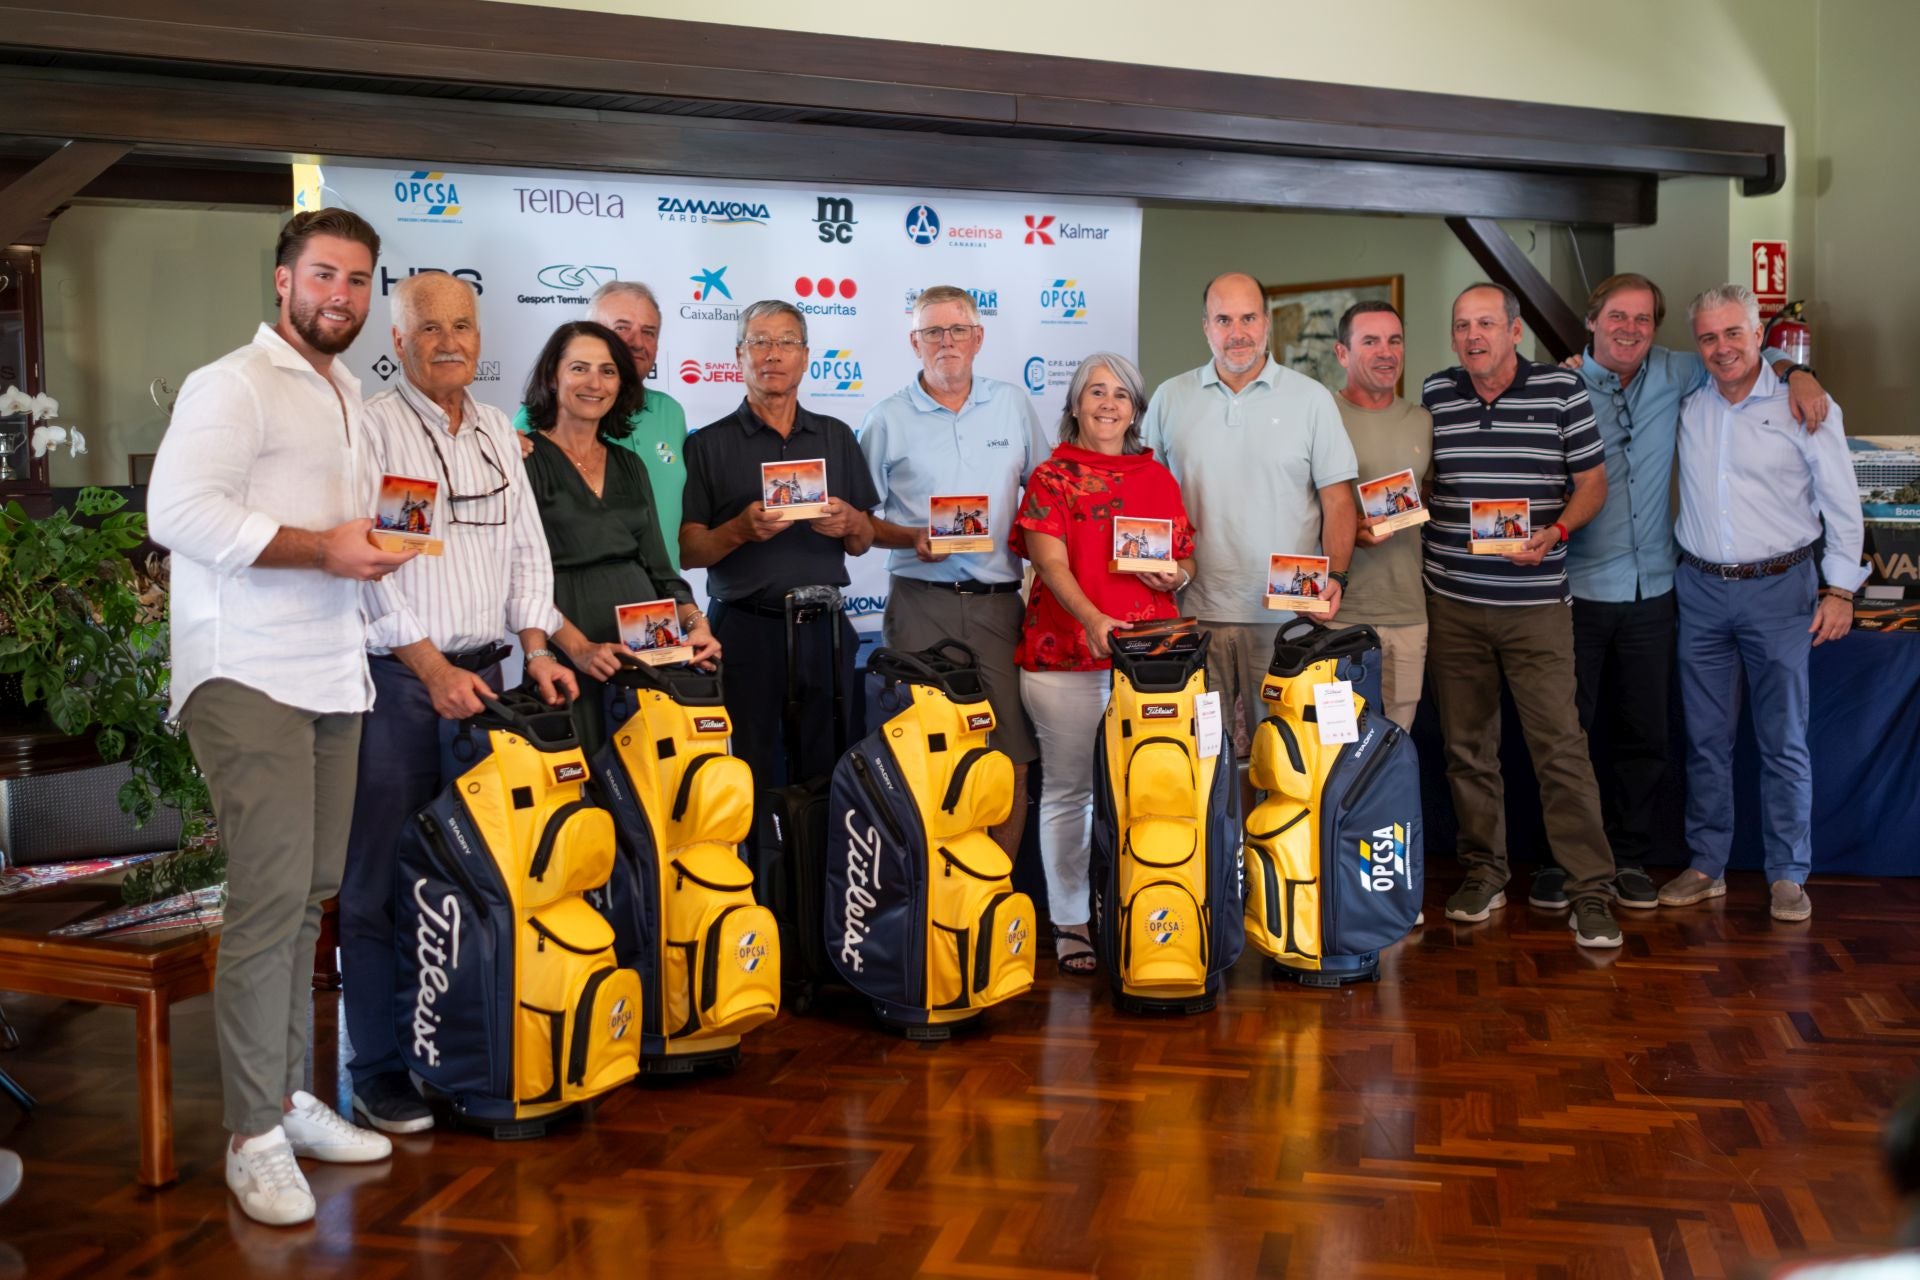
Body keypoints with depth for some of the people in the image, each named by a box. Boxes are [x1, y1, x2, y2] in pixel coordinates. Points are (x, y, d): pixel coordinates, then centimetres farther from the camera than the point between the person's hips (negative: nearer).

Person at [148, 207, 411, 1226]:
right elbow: (181, 510, -18)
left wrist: (371, 537, 13)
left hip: (330, 673, 8)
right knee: (271, 893, -12)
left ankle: (290, 1098, 20)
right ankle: (254, 1135, -3)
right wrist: (321, 547, -18)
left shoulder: (345, 399, 22)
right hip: (246, 674, -8)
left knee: (311, 894, 10)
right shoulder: (234, 385, -5)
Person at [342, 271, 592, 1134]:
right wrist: (432, 667, -15)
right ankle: (379, 1072, 6)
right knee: (380, 882, -2)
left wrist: (535, 648, 4)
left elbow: (527, 547, 17)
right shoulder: (370, 428, -4)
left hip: (480, 675, 6)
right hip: (395, 679, -6)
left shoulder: (497, 432, 16)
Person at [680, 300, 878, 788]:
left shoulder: (837, 436, 12)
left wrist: (850, 524, -8)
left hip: (825, 628, 3)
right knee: (753, 772, 1)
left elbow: (862, 543, 14)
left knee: (827, 771, 5)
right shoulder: (709, 444, 3)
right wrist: (741, 530, -19)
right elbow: (688, 552, -2)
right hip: (746, 630, -2)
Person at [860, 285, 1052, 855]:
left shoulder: (1013, 405, 12)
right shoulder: (887, 419, 6)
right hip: (922, 604, -2)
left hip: (1000, 600, 2)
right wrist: (911, 539, -10)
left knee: (1012, 757, 0)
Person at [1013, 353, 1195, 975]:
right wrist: (1093, 618, -24)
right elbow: (1050, 560, -9)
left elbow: (1187, 558, 20)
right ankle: (1071, 923, 10)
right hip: (1066, 655, -3)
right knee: (1068, 790, 2)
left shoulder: (1159, 478, 16)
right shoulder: (1051, 478, 3)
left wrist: (1176, 576, -4)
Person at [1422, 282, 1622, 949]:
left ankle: (1589, 892, 1)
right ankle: (1483, 873, 25)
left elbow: (1592, 482, 2)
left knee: (1561, 746, -6)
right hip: (1451, 600, 3)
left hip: (1536, 601, -3)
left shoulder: (1561, 389, -1)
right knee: (1466, 745, 10)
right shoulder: (1434, 395, 6)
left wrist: (1554, 532, -14)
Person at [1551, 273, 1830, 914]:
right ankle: (1557, 859, 14)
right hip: (1575, 591, -4)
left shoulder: (1671, 375, 5)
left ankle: (1629, 857, 24)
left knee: (1644, 735, 11)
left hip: (1650, 591, 4)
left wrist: (1795, 372, 4)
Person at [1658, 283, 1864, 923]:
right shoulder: (1686, 403, 4)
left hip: (1779, 589, -3)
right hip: (1700, 589, 3)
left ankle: (1788, 876, 12)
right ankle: (1706, 866, 19)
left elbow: (1841, 504, 0)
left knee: (1784, 742, 2)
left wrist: (1840, 589, -3)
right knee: (1706, 737, 9)